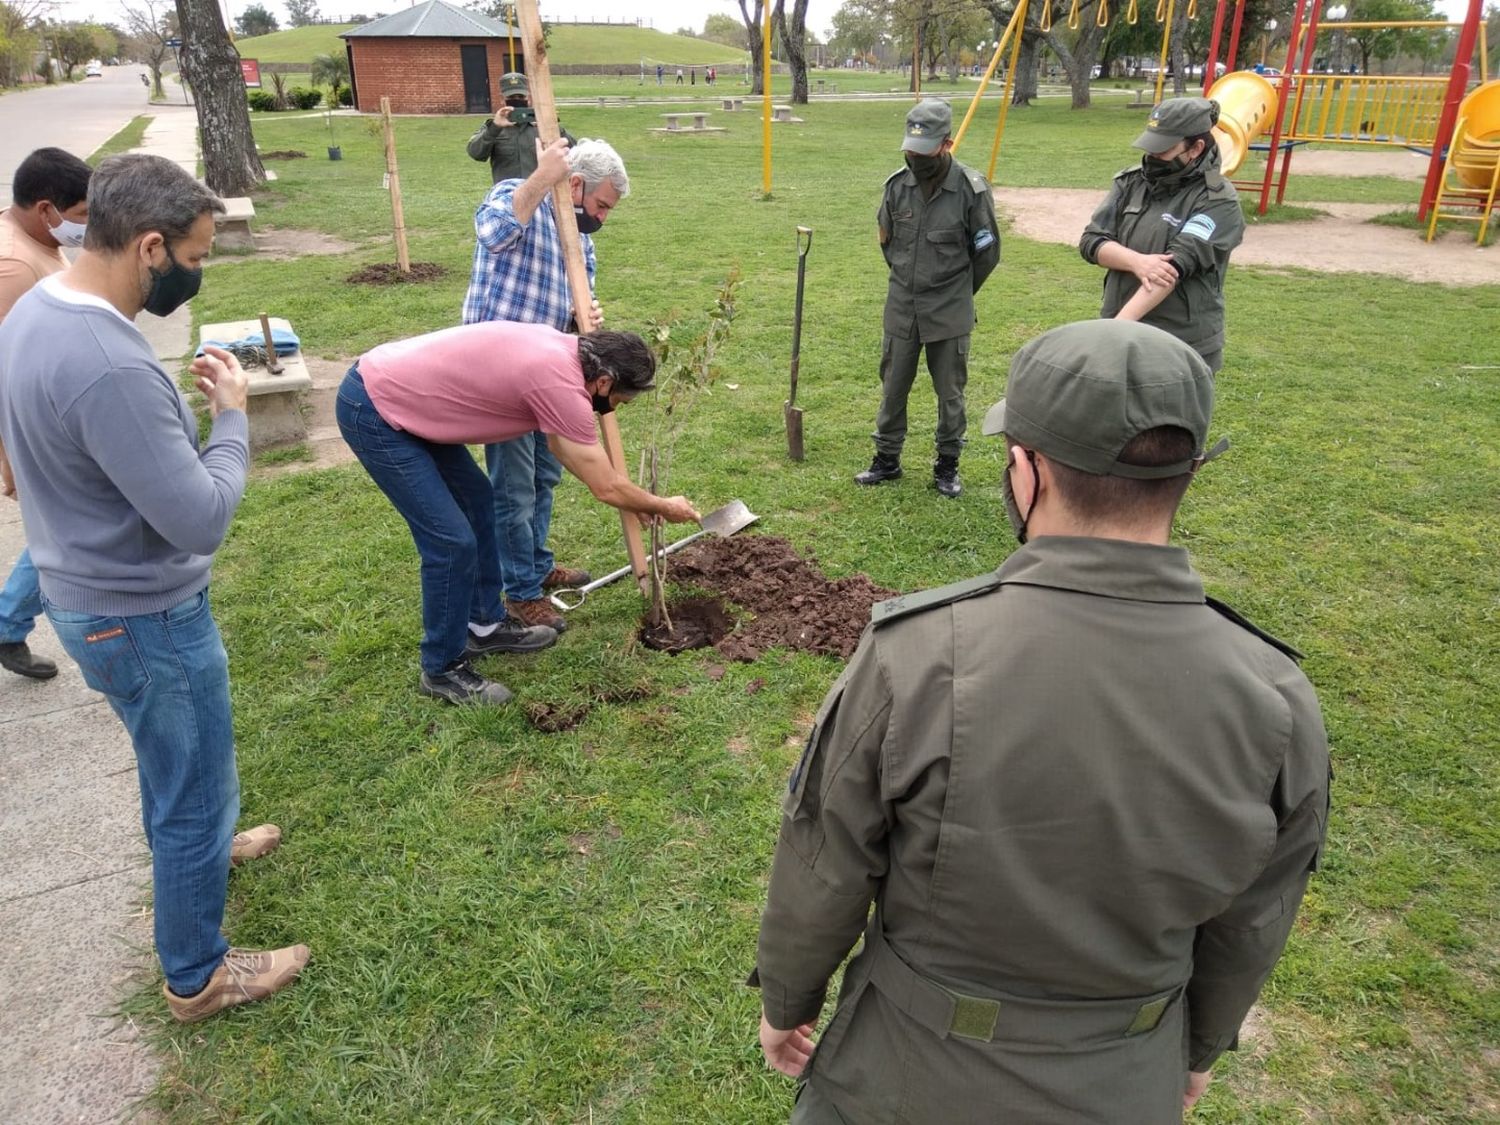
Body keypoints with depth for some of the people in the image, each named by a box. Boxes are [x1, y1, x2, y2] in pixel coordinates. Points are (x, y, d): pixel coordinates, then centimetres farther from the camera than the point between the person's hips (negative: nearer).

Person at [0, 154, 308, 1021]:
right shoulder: (109, 369, -32)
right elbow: (201, 519, -28)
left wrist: (185, 405, 2)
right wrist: (233, 415, -16)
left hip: (90, 591, 9)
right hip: (142, 617, -9)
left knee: (172, 764, 33)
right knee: (196, 791, 10)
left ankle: (197, 844, 59)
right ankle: (198, 976, 30)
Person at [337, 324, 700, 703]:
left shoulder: (558, 349, 5)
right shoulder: (560, 383, -23)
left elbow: (558, 443, 19)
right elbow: (606, 488, -13)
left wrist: (632, 499, 22)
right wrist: (664, 508, 4)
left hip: (397, 392, 10)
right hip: (371, 411, -10)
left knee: (476, 500, 20)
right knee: (453, 540, -9)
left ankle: (484, 625, 33)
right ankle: (442, 669, 11)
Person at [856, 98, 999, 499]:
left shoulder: (971, 190, -13)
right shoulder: (897, 184, -2)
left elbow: (987, 252, -1)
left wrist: (956, 293, 10)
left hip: (950, 313, -3)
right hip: (901, 308, 3)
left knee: (950, 393, 7)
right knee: (893, 387, 12)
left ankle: (947, 466, 22)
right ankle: (887, 459, 27)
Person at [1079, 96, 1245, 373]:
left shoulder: (1218, 201, -9)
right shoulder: (1130, 182, 8)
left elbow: (1176, 265, -20)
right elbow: (1091, 240, 1)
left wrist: (1119, 323, -30)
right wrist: (1137, 262, -19)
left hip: (1184, 349, -5)